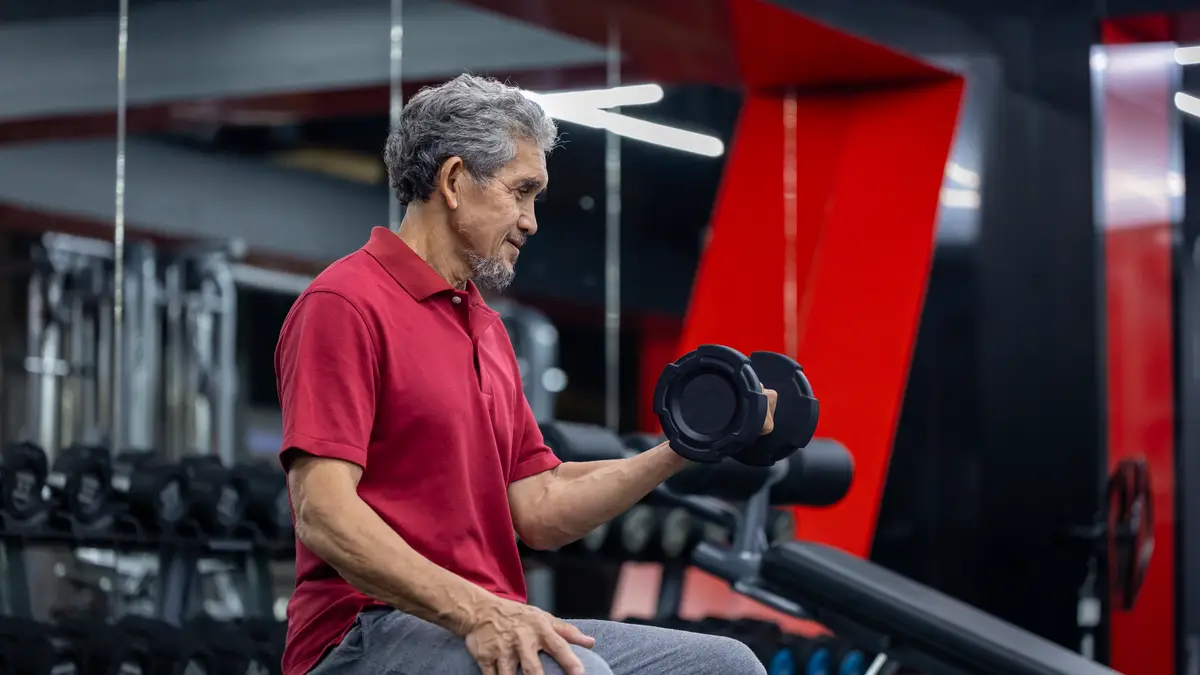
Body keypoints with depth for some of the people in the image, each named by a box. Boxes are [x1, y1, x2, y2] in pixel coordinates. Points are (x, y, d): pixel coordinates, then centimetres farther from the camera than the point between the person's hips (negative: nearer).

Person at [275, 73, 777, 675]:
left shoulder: (488, 330, 21)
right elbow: (321, 512, -19)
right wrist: (473, 609, -30)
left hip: (493, 627, 9)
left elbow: (540, 514, 17)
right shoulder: (345, 304, -8)